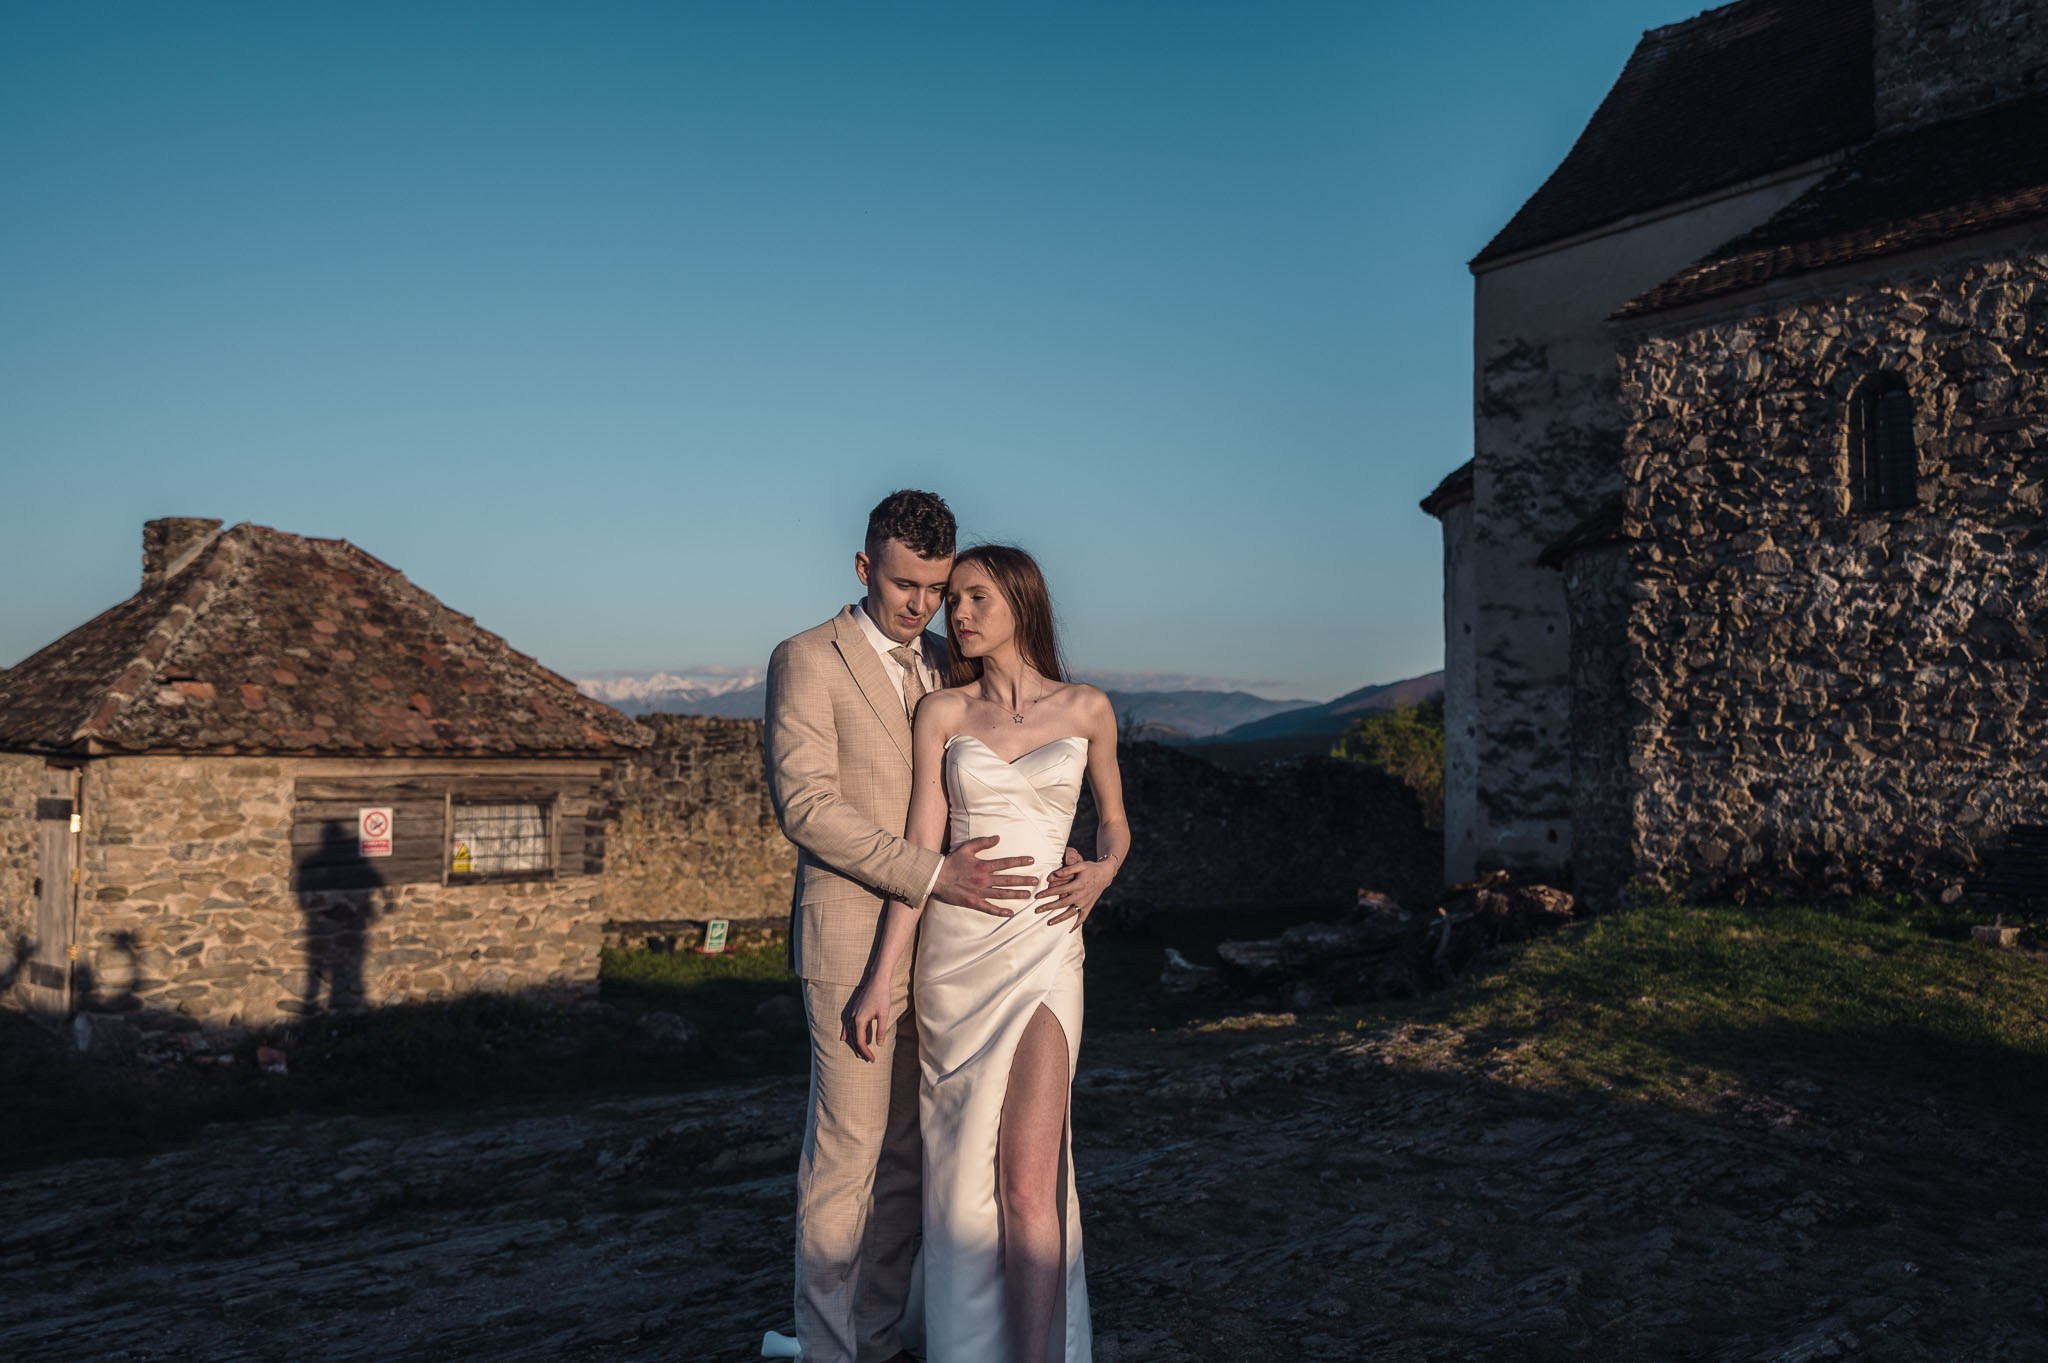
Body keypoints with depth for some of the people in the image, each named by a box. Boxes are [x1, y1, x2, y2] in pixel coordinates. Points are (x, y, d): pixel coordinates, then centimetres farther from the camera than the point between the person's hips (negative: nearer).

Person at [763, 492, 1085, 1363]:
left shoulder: (946, 669, 14)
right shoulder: (807, 660, -6)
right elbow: (806, 803, -16)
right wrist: (933, 873, -22)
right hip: (855, 941, -6)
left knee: (907, 1154, 11)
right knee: (847, 1152, 0)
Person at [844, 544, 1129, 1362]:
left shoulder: (1087, 709, 5)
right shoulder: (942, 712, 5)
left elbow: (1114, 822, 19)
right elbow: (921, 849, 1)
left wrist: (1099, 872, -4)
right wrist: (880, 980, -4)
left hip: (1042, 950, -1)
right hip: (952, 952, 2)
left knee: (1028, 1182, -12)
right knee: (962, 1171, 8)